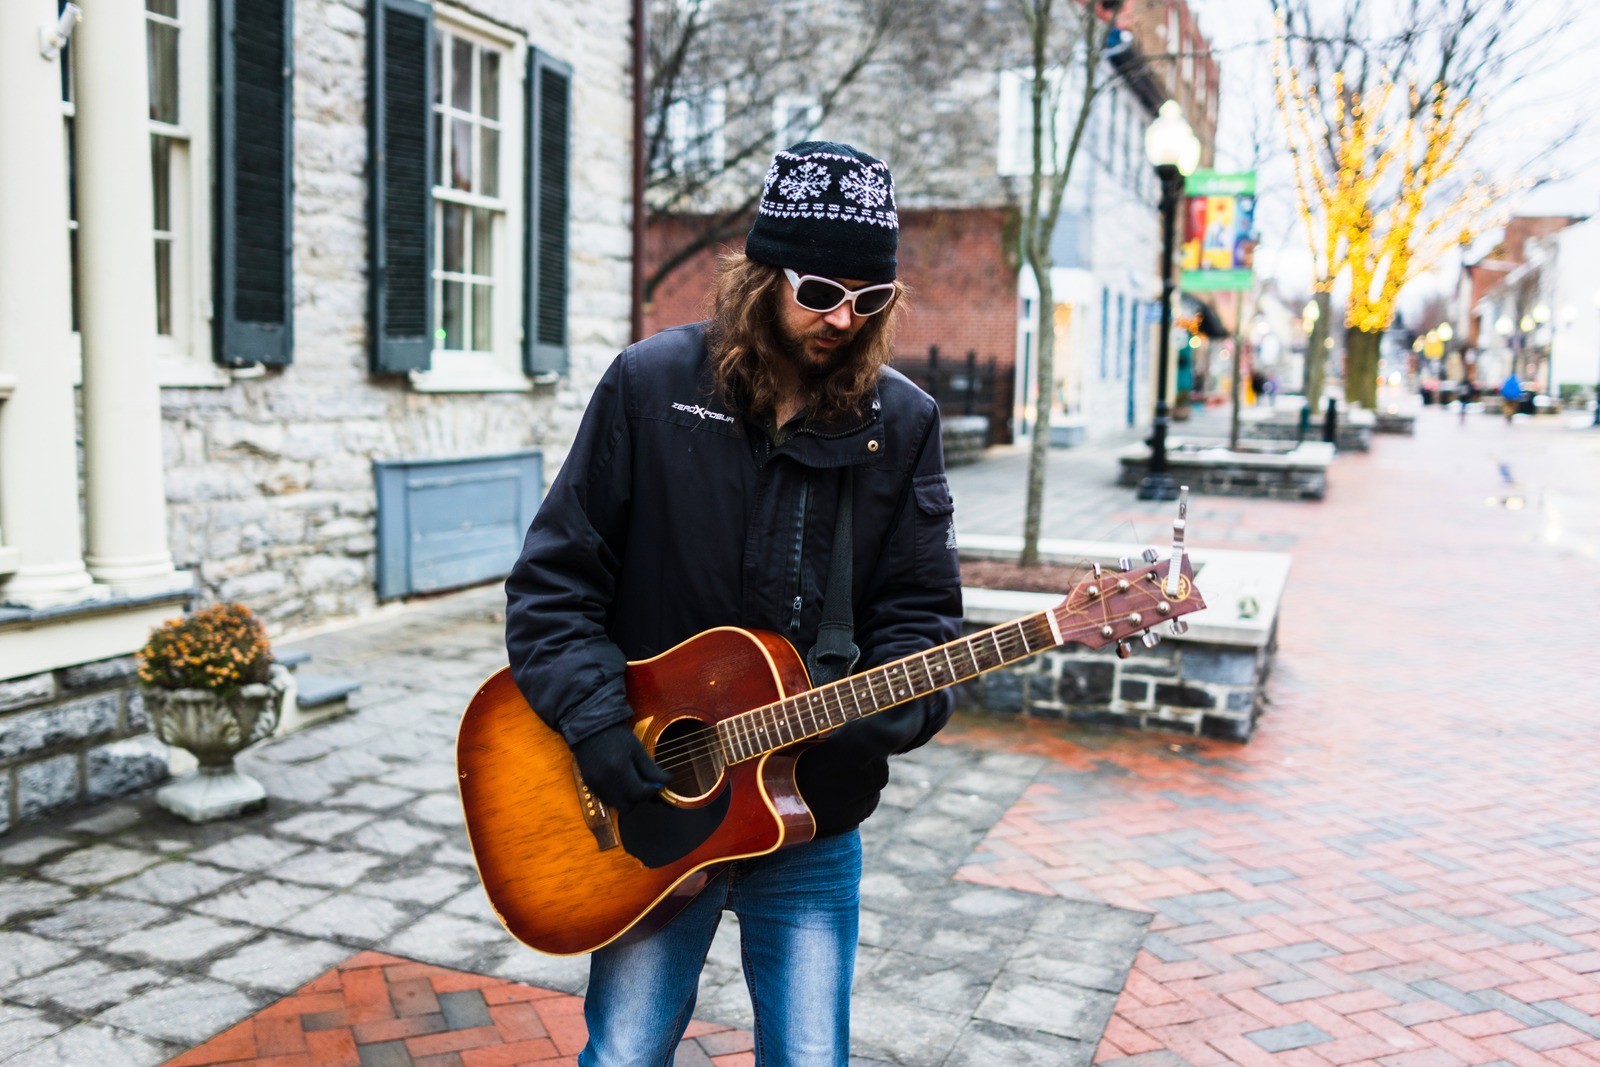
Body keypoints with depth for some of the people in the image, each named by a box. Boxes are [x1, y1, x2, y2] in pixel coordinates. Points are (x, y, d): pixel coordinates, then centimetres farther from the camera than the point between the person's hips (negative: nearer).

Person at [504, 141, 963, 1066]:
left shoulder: (902, 422, -1)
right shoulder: (651, 384, -7)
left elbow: (921, 606, 1)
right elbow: (554, 580, -5)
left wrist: (897, 703, -18)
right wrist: (594, 717, -16)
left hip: (813, 818, 2)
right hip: (651, 805, -1)